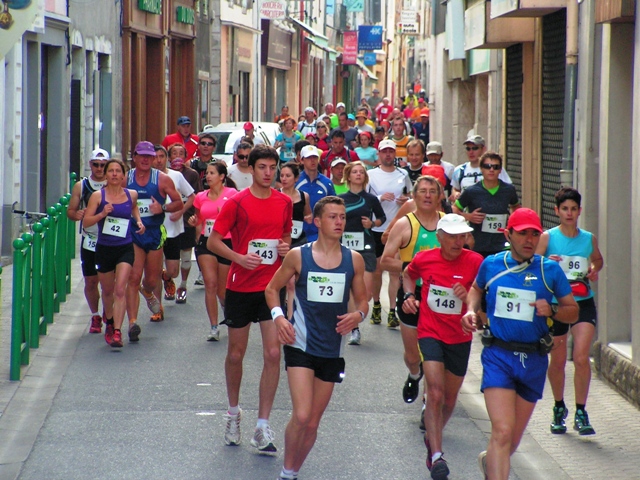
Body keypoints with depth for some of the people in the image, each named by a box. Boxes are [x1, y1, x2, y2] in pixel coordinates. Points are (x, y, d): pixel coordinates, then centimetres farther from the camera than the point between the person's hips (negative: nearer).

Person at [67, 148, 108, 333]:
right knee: (90, 281, 4)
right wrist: (76, 215, -15)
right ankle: (95, 316, 20)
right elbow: (70, 211, 8)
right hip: (90, 241, 2)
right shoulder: (81, 186, 6)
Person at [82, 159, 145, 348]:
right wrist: (102, 214, -22)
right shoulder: (98, 196, -4)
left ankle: (117, 332, -18)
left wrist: (138, 220, 8)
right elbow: (86, 221, -6)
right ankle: (109, 321, 45)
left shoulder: (131, 194, 2)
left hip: (125, 249, 0)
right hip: (104, 249, 0)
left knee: (120, 290, -15)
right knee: (107, 290, 16)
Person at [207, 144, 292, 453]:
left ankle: (263, 427, -1)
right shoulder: (237, 203, -6)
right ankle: (233, 414, 32)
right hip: (240, 286, -2)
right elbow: (213, 241, -4)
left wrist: (285, 247, -2)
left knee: (273, 353, -7)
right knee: (236, 354, 9)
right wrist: (239, 258, -20)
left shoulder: (285, 202, 5)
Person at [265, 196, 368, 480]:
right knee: (301, 416, -17)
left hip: (332, 350, 3)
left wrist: (358, 315, -11)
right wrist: (278, 316, -11)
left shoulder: (353, 260, 3)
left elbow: (362, 300, 12)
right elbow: (272, 289, 8)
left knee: (313, 424, 9)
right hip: (301, 346, -3)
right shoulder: (298, 256, -3)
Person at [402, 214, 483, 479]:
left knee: (449, 399, 16)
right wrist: (409, 295, 2)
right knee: (436, 393, -18)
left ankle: (432, 438, 43)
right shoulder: (424, 259, -5)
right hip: (430, 334, -1)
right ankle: (436, 456, -19)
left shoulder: (475, 262, -11)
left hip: (460, 338, 1)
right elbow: (408, 274, 19)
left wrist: (467, 297, -26)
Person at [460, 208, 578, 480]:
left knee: (514, 438, 15)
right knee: (502, 431, -19)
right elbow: (476, 289, 24)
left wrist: (552, 311, -14)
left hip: (534, 358, 2)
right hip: (498, 355, -2)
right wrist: (471, 311, 4)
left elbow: (573, 312, 6)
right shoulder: (491, 265, 2)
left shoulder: (550, 270, 0)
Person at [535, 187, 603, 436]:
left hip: (584, 303, 1)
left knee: (581, 357, -13)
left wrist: (594, 269, 3)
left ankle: (581, 413, -3)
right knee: (557, 361, 9)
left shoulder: (589, 239, 5)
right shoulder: (547, 237, -4)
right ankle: (559, 408, 32)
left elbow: (598, 259, 24)